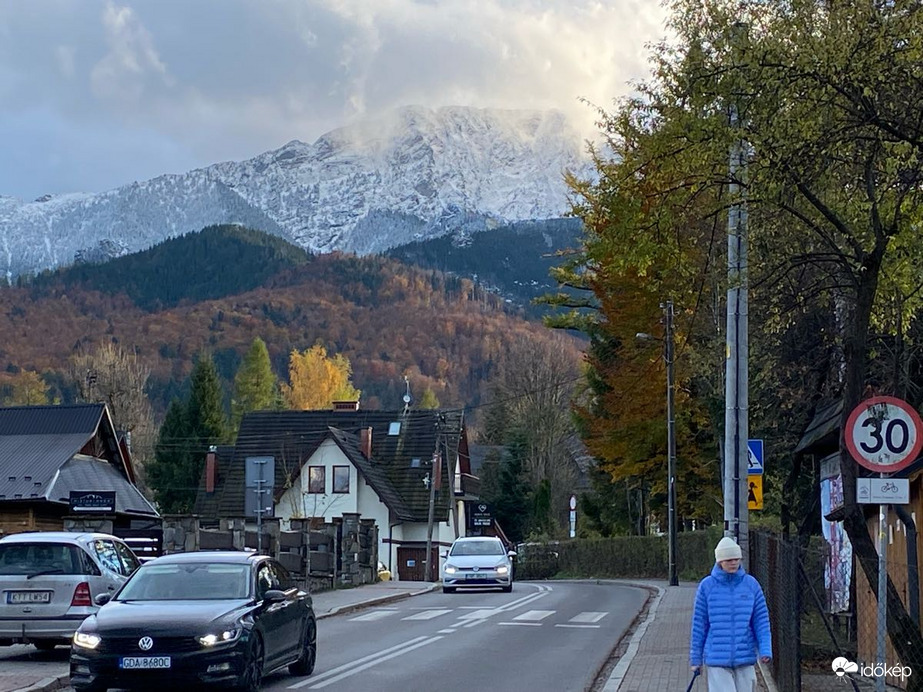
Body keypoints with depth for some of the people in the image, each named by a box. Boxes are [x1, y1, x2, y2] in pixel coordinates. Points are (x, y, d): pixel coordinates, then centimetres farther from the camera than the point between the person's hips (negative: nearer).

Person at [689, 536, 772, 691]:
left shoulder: (751, 584, 3)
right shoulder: (707, 586, -2)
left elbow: (761, 620, 4)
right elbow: (699, 624, 3)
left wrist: (765, 650, -9)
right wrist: (695, 658, 6)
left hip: (745, 657, 2)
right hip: (716, 660, -2)